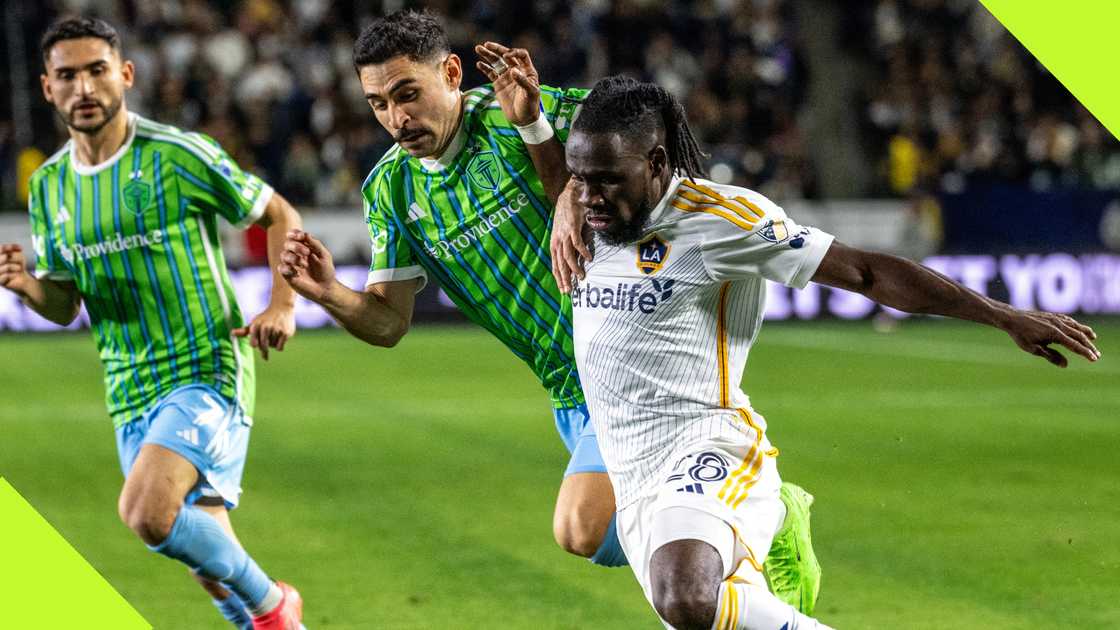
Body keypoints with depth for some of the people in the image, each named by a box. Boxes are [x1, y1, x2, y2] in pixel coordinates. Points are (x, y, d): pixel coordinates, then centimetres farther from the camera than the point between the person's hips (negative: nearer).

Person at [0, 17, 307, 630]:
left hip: (206, 371, -6)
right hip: (130, 392, 6)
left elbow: (278, 215, 1)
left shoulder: (179, 155, -10)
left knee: (146, 512, -25)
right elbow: (64, 305, 13)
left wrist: (282, 305, -13)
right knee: (204, 548, 10)